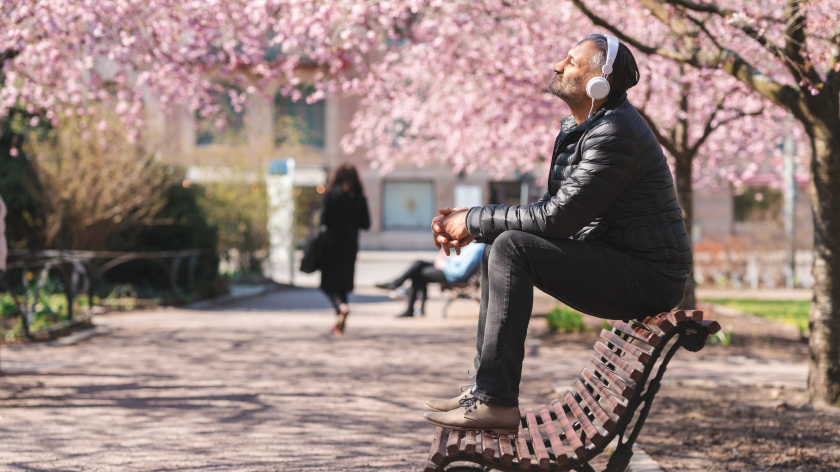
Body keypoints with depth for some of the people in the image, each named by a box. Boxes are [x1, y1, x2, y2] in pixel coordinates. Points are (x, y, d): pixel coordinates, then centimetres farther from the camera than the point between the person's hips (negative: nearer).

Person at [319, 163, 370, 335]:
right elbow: (366, 224, 2)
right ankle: (340, 323, 11)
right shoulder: (360, 197, 0)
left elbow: (324, 219, -12)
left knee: (329, 283, 1)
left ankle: (341, 306, -28)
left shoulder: (333, 194, -10)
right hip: (351, 245, 4)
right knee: (343, 282, 14)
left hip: (333, 243, -4)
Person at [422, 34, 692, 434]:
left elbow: (556, 219, -24)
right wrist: (473, 228, 3)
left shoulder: (615, 134, -19)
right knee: (497, 249, 12)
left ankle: (496, 403, -23)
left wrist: (474, 221, -13)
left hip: (647, 277, -11)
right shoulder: (575, 129, 14)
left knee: (512, 247, -22)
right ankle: (484, 388, 10)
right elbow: (551, 211, 16)